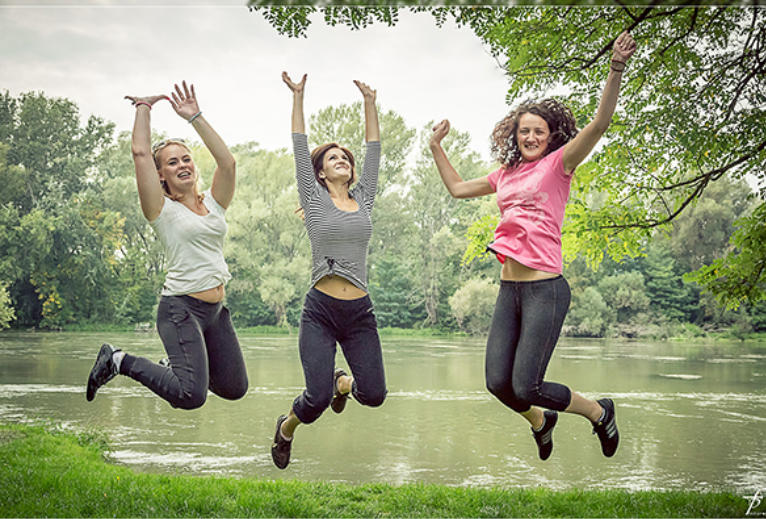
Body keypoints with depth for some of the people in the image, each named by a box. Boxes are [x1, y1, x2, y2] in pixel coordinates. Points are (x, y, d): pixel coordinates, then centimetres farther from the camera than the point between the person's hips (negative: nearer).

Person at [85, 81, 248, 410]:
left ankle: (178, 367, 32)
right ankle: (120, 361, 0)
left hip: (215, 310, 7)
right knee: (191, 396, -20)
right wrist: (144, 108, 1)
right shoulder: (163, 210, -4)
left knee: (234, 388, 10)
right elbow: (140, 153, -11)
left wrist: (195, 117, 1)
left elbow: (227, 162, -2)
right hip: (181, 307, -6)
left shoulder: (214, 204, 11)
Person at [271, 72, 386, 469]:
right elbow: (300, 148, 2)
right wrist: (298, 97, 2)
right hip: (320, 311, -3)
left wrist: (369, 103, 18)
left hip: (360, 313, 3)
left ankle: (343, 383, 35)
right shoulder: (314, 199, 4)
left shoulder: (364, 198, 13)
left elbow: (374, 150, 16)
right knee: (318, 399, -12)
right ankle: (286, 429, 23)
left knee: (374, 395, -2)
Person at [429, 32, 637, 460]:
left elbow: (600, 123, -15)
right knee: (498, 383, 1)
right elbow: (458, 188, 31)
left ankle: (599, 411, 18)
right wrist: (437, 147, 32)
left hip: (546, 289, -6)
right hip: (510, 288, 6)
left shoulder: (559, 163, 0)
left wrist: (617, 70, -27)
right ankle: (541, 421, 34)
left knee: (526, 387, -8)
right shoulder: (506, 175, 16)